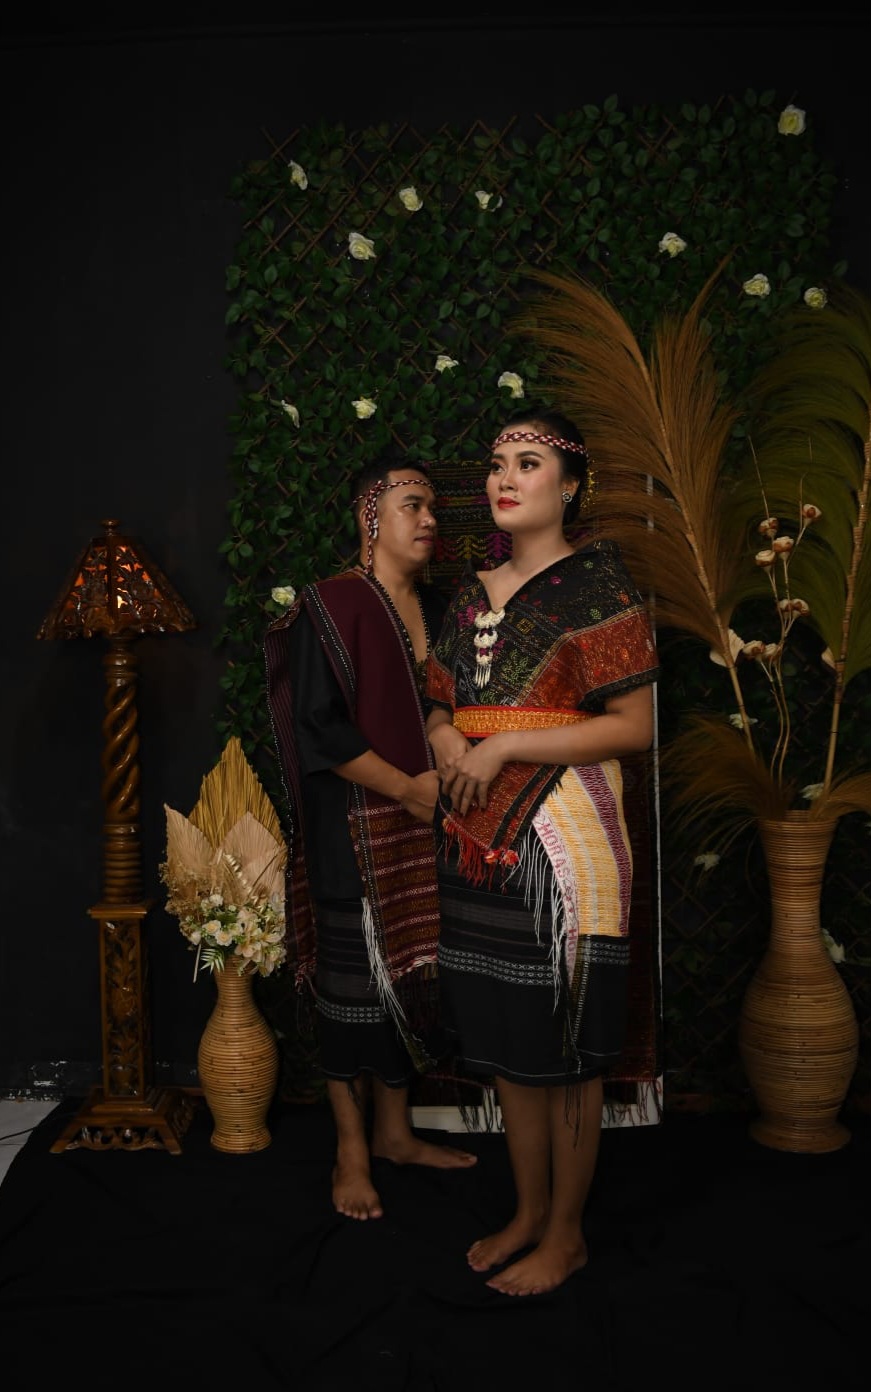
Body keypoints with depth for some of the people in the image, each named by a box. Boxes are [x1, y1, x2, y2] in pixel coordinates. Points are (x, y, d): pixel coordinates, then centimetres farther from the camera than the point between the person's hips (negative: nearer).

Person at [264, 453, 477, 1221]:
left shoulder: (437, 609, 12)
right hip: (356, 830, -7)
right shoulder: (331, 607, -10)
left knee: (409, 972, 14)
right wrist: (408, 787, -16)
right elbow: (318, 725, -16)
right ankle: (352, 1150, 18)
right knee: (355, 979, 2)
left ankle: (395, 1130, 30)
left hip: (422, 828, 7)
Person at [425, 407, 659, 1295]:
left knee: (563, 1047, 4)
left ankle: (566, 1234, 22)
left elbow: (634, 726, -12)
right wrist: (447, 740, -4)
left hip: (561, 837, -6)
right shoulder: (471, 592, 13)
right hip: (477, 834, 6)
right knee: (502, 1038, 14)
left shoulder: (596, 581, -6)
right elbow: (439, 703, 20)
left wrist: (503, 747, -16)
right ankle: (529, 1211, 32)